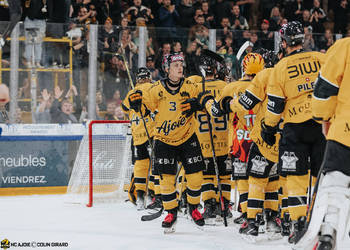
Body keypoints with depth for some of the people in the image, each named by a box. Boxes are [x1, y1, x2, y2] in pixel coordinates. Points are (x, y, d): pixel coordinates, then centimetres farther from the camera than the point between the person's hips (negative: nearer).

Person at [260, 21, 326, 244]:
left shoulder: (280, 68, -2)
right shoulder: (323, 59, 2)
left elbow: (275, 105, 1)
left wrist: (269, 129, 14)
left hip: (295, 127, -2)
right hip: (323, 125, 2)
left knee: (296, 176, 3)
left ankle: (300, 223, -6)